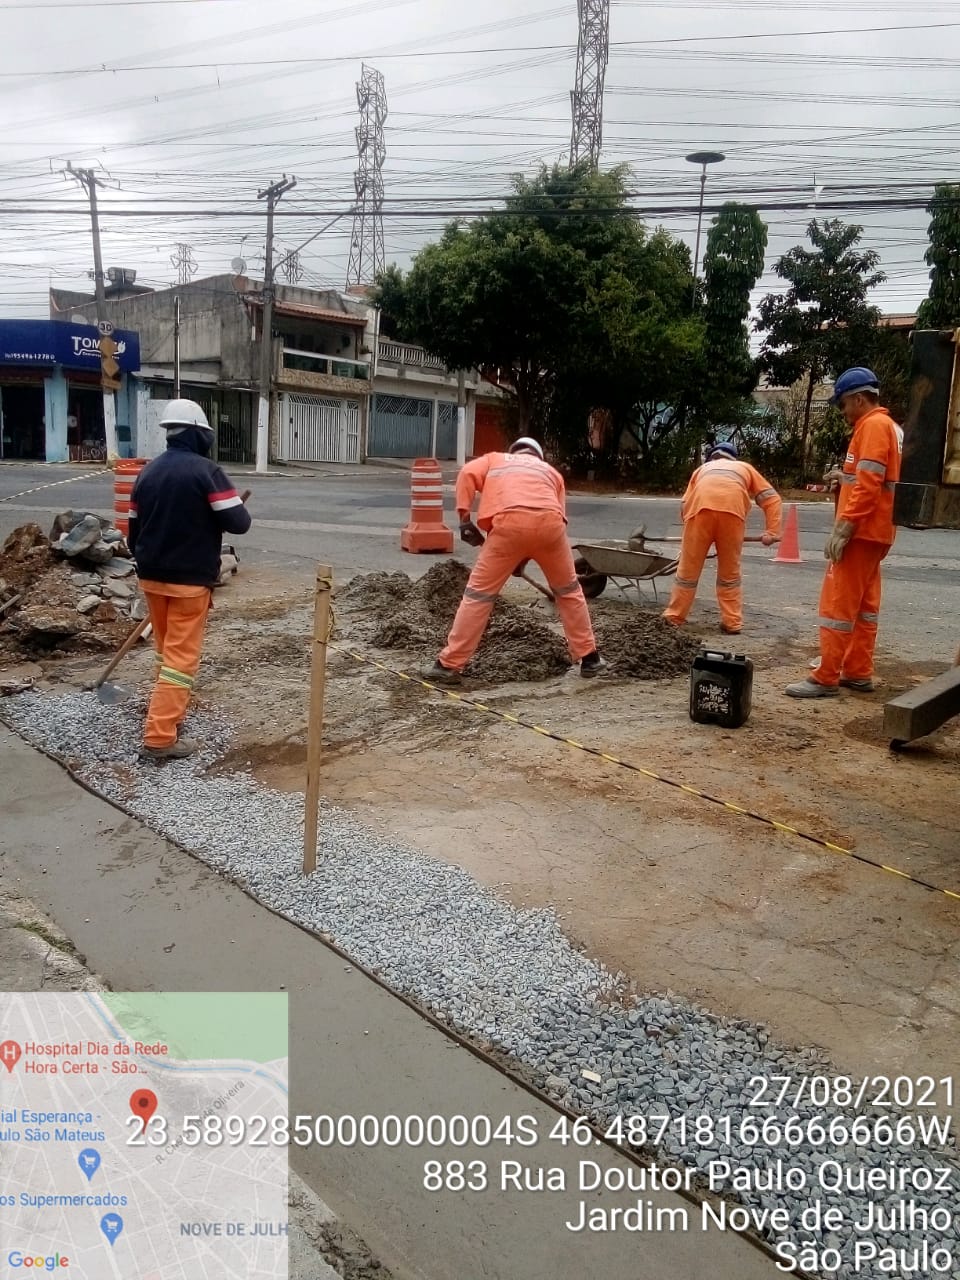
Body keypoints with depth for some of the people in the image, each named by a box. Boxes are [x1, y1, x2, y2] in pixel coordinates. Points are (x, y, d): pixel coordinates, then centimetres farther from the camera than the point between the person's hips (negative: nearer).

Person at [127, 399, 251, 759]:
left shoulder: (148, 471, 8)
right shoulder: (206, 471, -13)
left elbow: (134, 527, 13)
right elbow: (239, 523, -14)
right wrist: (216, 514, 8)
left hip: (151, 576, 7)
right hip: (189, 579, -7)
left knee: (166, 649, 22)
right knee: (181, 655, -3)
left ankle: (168, 710, 36)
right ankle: (160, 738, -4)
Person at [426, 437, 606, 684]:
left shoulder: (494, 459, 32)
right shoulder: (551, 471, 35)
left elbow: (468, 474, 9)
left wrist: (464, 518, 7)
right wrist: (526, 557, 28)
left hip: (510, 522, -2)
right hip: (549, 522, 2)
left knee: (479, 593, 7)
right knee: (568, 590, 23)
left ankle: (449, 665, 9)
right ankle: (589, 658, 29)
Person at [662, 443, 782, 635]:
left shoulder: (703, 468, 36)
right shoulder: (745, 468, 35)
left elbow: (684, 505, 23)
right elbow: (771, 498, 22)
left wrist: (691, 531, 35)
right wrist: (772, 531, 16)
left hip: (700, 508, 0)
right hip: (732, 510, 0)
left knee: (688, 570, 12)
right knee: (730, 573, 14)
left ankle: (673, 618, 20)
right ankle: (732, 623, 15)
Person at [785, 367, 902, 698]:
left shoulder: (873, 425, -12)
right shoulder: (888, 427, 19)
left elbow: (868, 484, -22)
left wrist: (843, 528, -23)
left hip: (861, 532, -10)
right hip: (875, 533, 10)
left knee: (838, 604, -8)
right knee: (864, 604, 12)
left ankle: (825, 678, -6)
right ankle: (858, 673, 18)